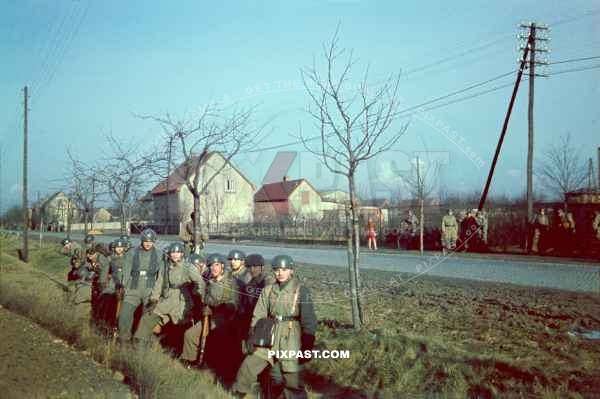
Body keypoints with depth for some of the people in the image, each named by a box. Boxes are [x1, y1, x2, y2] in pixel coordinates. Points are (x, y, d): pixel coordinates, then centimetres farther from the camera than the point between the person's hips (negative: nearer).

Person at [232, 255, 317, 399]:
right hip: (268, 337, 4)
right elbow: (258, 315, 10)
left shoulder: (301, 290, -4)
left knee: (292, 379, -3)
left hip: (290, 339, -4)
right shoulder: (268, 290, 7)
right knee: (248, 366, 9)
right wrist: (253, 337, 4)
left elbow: (308, 318, -5)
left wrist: (308, 342, -8)